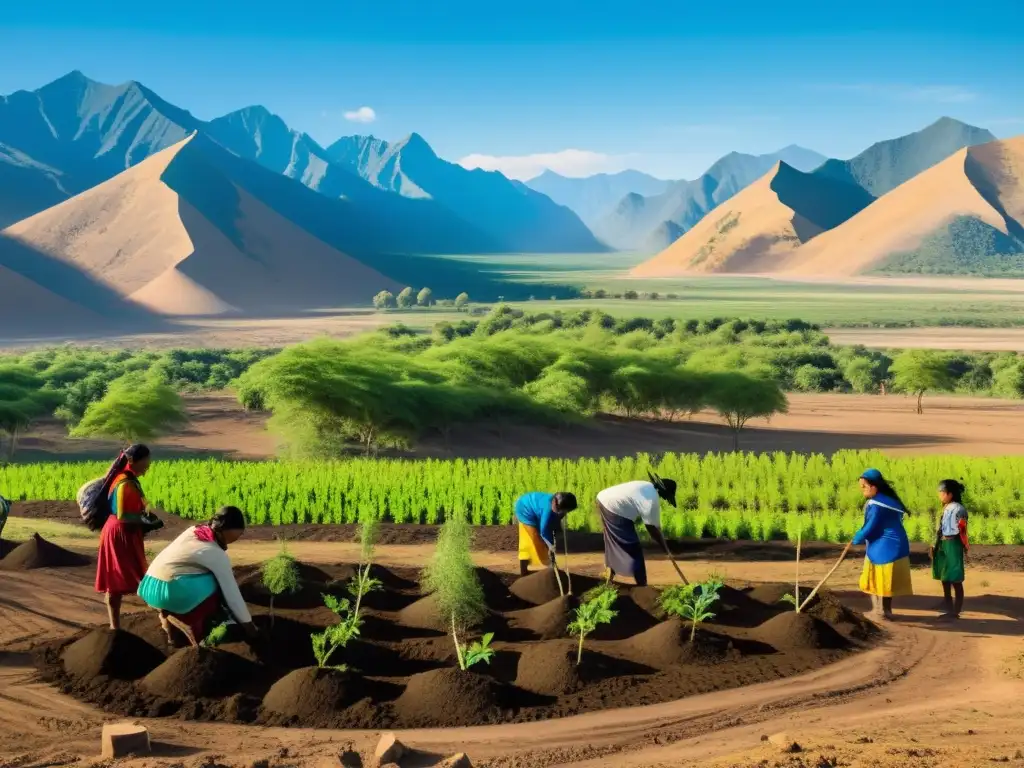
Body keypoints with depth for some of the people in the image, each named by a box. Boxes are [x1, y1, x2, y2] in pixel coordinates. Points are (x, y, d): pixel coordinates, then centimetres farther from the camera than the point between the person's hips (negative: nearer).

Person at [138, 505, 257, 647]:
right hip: (168, 593, -8)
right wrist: (249, 625, 5)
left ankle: (170, 616, 15)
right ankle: (192, 627, 5)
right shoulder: (217, 554, -8)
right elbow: (232, 594, -3)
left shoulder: (194, 530, 11)